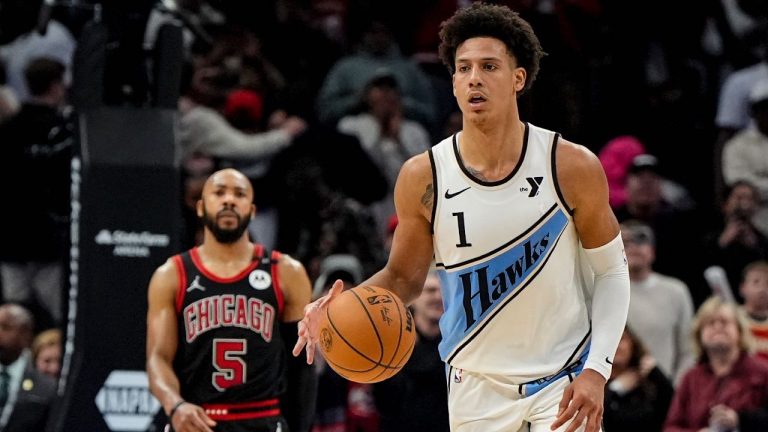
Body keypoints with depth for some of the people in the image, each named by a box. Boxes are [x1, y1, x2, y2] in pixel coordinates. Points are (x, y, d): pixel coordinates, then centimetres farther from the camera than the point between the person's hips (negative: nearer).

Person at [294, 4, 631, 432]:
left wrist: (597, 370, -13)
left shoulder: (572, 167, -12)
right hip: (477, 384, 2)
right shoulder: (423, 178, -8)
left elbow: (611, 271, -2)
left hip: (565, 380, -2)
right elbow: (404, 277, 6)